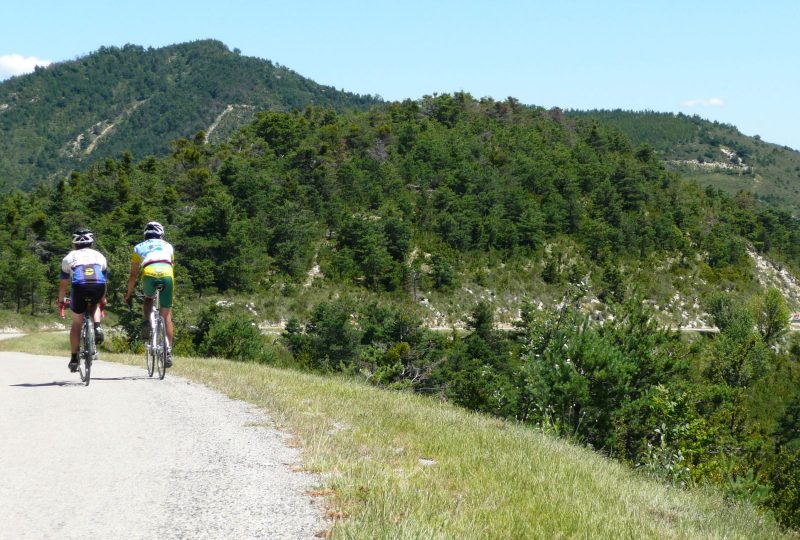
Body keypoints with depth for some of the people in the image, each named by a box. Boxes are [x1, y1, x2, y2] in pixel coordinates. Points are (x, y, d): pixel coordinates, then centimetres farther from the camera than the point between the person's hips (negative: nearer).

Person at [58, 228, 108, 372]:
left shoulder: (69, 258, 27)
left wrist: (61, 301, 44)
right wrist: (102, 299, 52)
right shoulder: (99, 256, 30)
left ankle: (74, 359, 13)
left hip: (79, 286, -1)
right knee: (95, 305, 36)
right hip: (98, 286, 1)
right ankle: (97, 327, 8)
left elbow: (63, 284, 29)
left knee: (77, 323, 15)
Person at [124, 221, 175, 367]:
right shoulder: (168, 246, 33)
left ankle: (146, 323, 9)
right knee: (166, 315, 11)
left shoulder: (139, 248, 29)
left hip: (149, 275, -1)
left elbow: (133, 275, 30)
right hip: (167, 276, 1)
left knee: (148, 298, 34)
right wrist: (172, 291, 53)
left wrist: (129, 294, 41)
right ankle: (168, 351, 5)